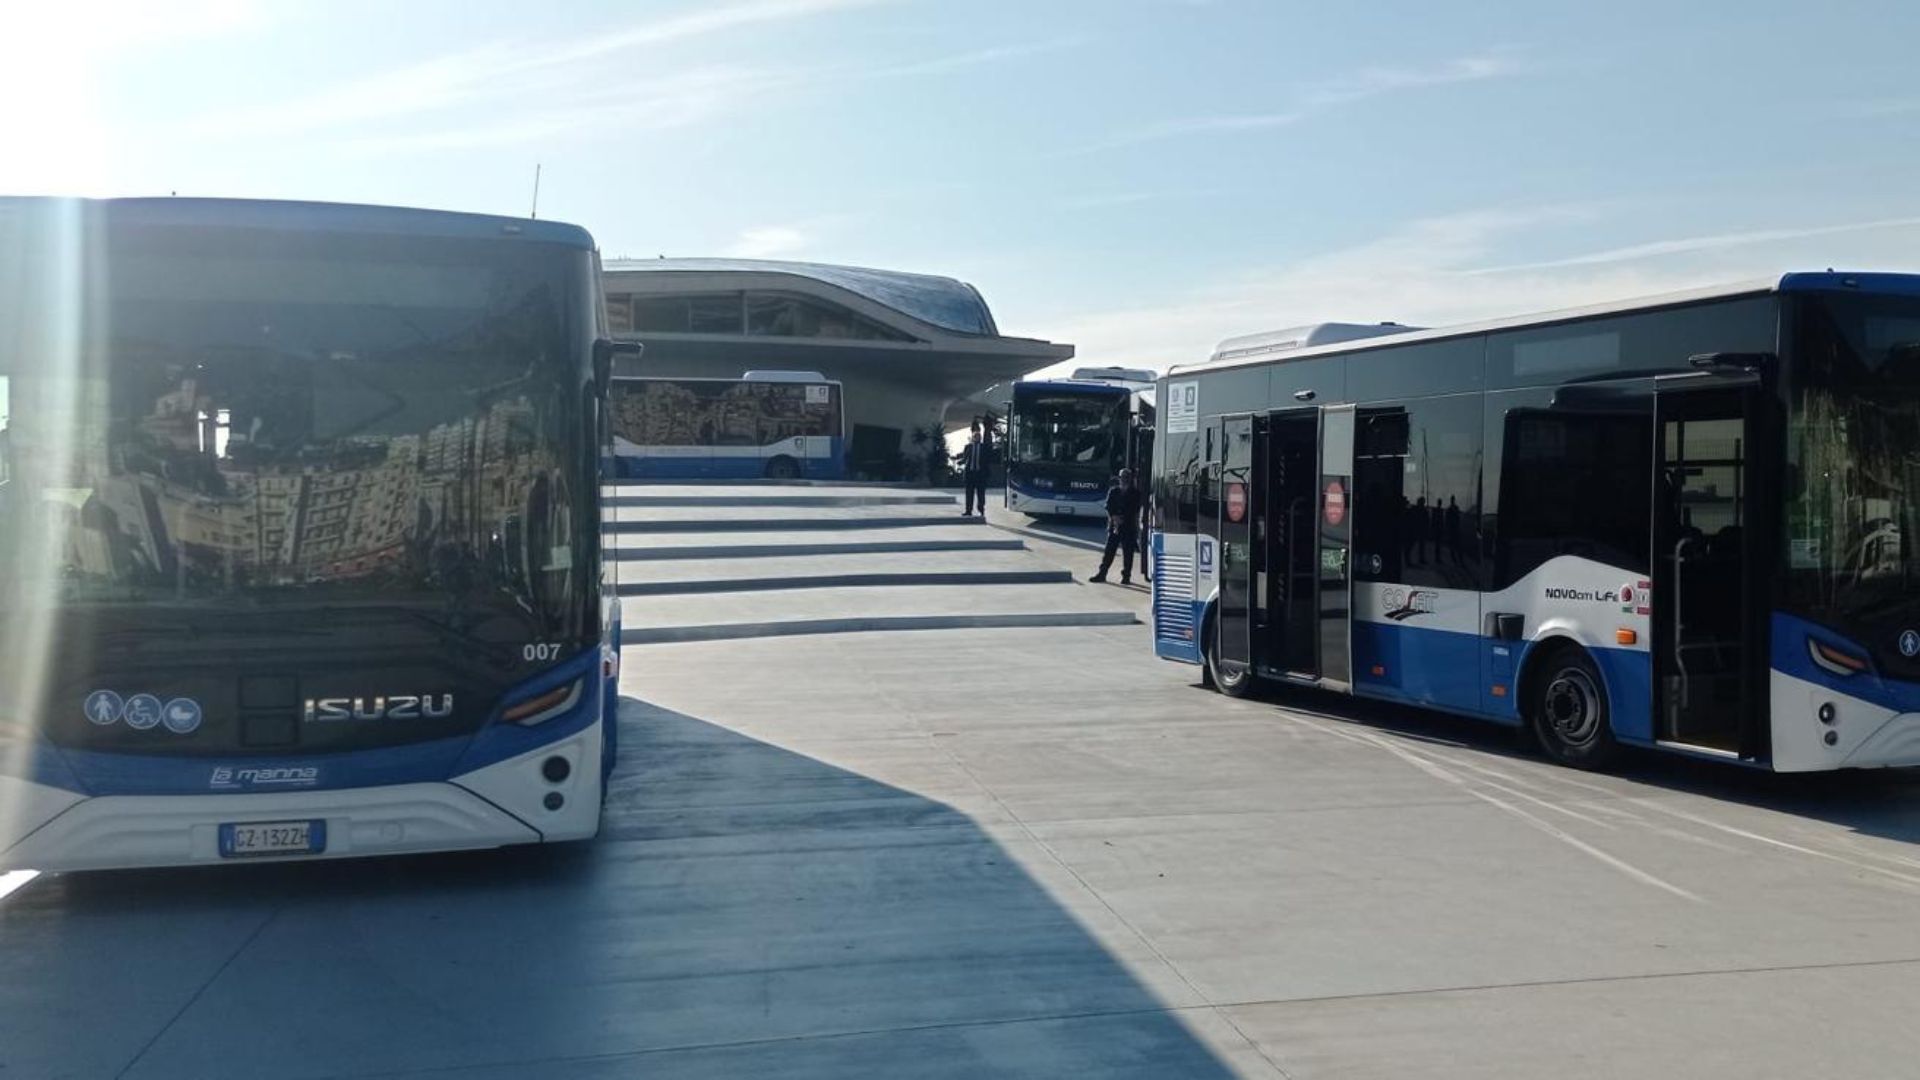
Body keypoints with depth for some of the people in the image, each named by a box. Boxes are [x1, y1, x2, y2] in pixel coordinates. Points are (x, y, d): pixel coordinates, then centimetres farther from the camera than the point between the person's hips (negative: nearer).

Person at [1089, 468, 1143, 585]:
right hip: (1113, 525, 2)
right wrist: (1114, 518, -12)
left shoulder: (1135, 493, 5)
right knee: (1109, 550, 0)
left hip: (1129, 526, -2)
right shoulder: (1113, 491, 11)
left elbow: (1136, 511, 1)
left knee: (1127, 552, -1)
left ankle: (1126, 576, 4)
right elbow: (1108, 507, 4)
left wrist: (1122, 518, -9)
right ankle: (1102, 574, 3)